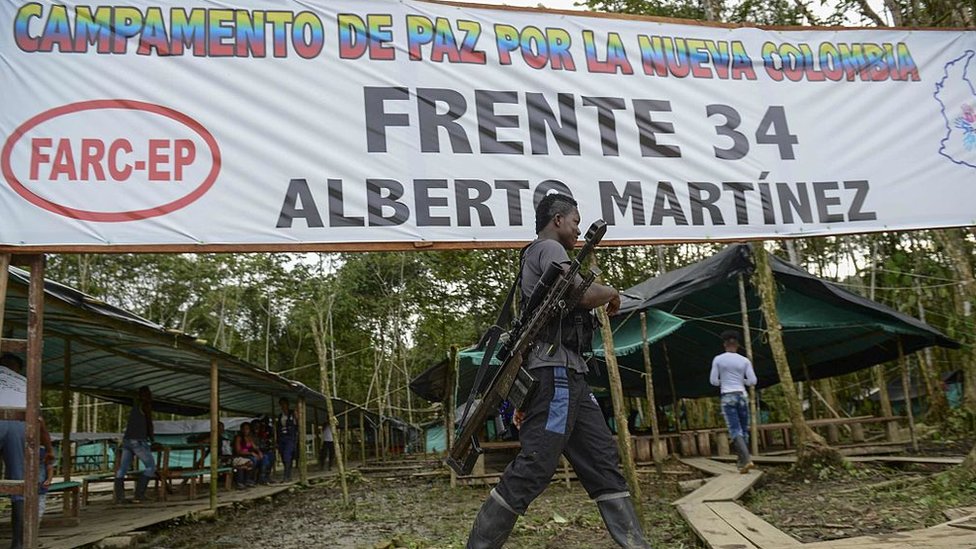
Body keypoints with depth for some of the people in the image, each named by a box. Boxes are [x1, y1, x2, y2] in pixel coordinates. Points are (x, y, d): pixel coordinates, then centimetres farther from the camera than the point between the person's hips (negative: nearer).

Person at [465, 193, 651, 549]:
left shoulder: (536, 259, 26)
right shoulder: (548, 248, -3)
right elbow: (583, 294, -20)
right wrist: (611, 292, 5)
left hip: (569, 375, 11)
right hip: (556, 371, -11)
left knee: (603, 461, 7)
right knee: (534, 466, -11)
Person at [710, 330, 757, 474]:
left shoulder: (718, 359, -2)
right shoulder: (745, 361, 3)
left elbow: (713, 381, 0)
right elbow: (752, 381, 0)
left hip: (727, 397, -2)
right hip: (742, 396, 2)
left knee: (735, 431, -7)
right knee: (744, 430, 11)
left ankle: (746, 459, -24)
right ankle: (742, 463, 13)